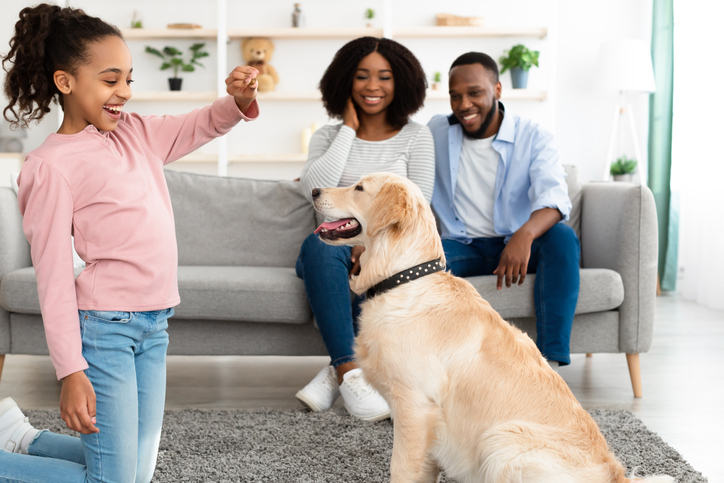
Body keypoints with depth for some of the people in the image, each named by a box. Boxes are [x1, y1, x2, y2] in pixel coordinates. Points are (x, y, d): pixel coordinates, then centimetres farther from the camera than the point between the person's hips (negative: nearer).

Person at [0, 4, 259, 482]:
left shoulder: (135, 132, 9)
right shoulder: (53, 165, -12)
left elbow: (203, 125, 20)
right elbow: (54, 273, -14)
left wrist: (239, 99, -4)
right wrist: (71, 371, -16)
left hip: (154, 325, 8)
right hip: (104, 326, -7)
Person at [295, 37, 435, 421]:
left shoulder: (416, 136, 9)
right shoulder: (329, 136, 12)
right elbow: (314, 189, -8)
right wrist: (349, 129, -2)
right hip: (337, 245, 1)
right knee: (317, 245, -36)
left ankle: (338, 370, -29)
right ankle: (351, 371, -41)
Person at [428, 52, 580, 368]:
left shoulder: (533, 139, -2)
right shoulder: (435, 133, 9)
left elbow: (554, 199, -19)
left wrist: (525, 234, -41)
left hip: (517, 247, -1)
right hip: (462, 248, 1)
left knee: (562, 237, -33)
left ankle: (551, 361, -39)